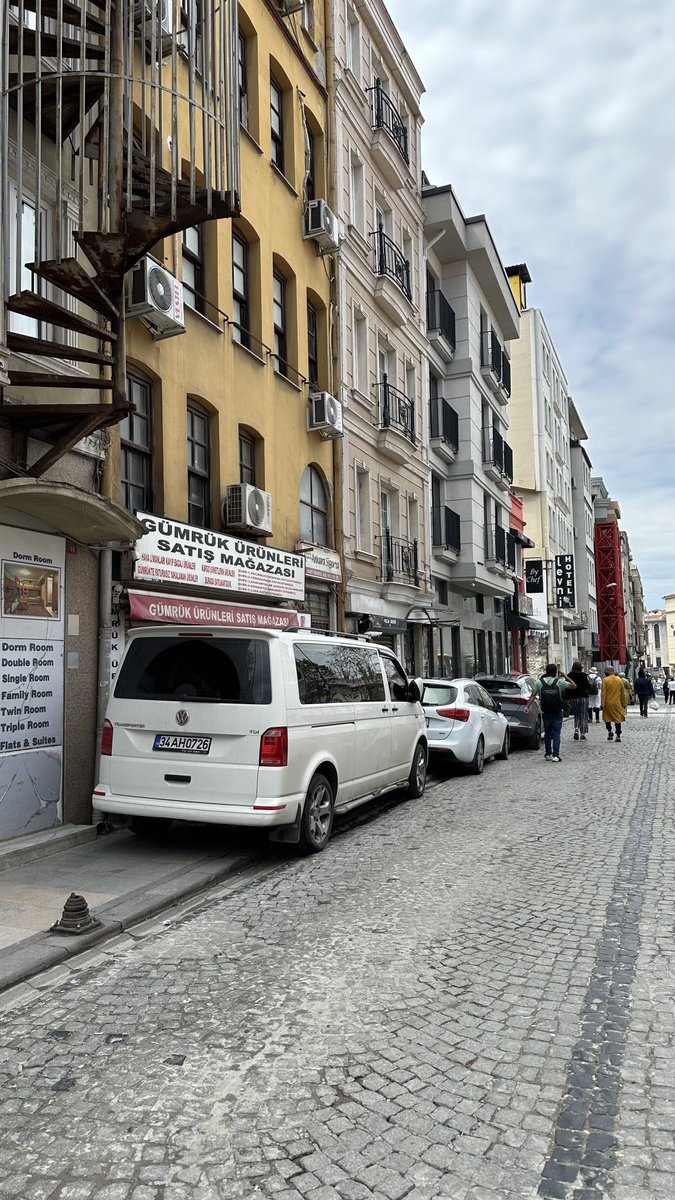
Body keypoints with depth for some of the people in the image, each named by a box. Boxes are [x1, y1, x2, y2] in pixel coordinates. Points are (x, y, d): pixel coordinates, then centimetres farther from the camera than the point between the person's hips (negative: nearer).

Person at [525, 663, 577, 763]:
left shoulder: (539, 682, -2)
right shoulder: (559, 682, -5)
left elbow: (533, 696, -7)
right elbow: (574, 686, 2)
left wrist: (527, 706, -7)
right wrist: (565, 676, 9)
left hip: (546, 712, 2)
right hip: (557, 713, -2)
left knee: (547, 733, 14)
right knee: (556, 734, 0)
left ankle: (548, 754, 19)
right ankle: (555, 755, -7)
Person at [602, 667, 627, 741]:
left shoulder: (605, 680, -8)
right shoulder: (619, 680, 4)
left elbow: (603, 693, -10)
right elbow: (623, 693, 9)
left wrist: (603, 704, -7)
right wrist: (624, 703, 15)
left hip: (608, 703, -3)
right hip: (617, 703, 3)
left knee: (607, 718, 14)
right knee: (618, 719, 6)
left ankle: (610, 731, -2)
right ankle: (618, 736, 4)